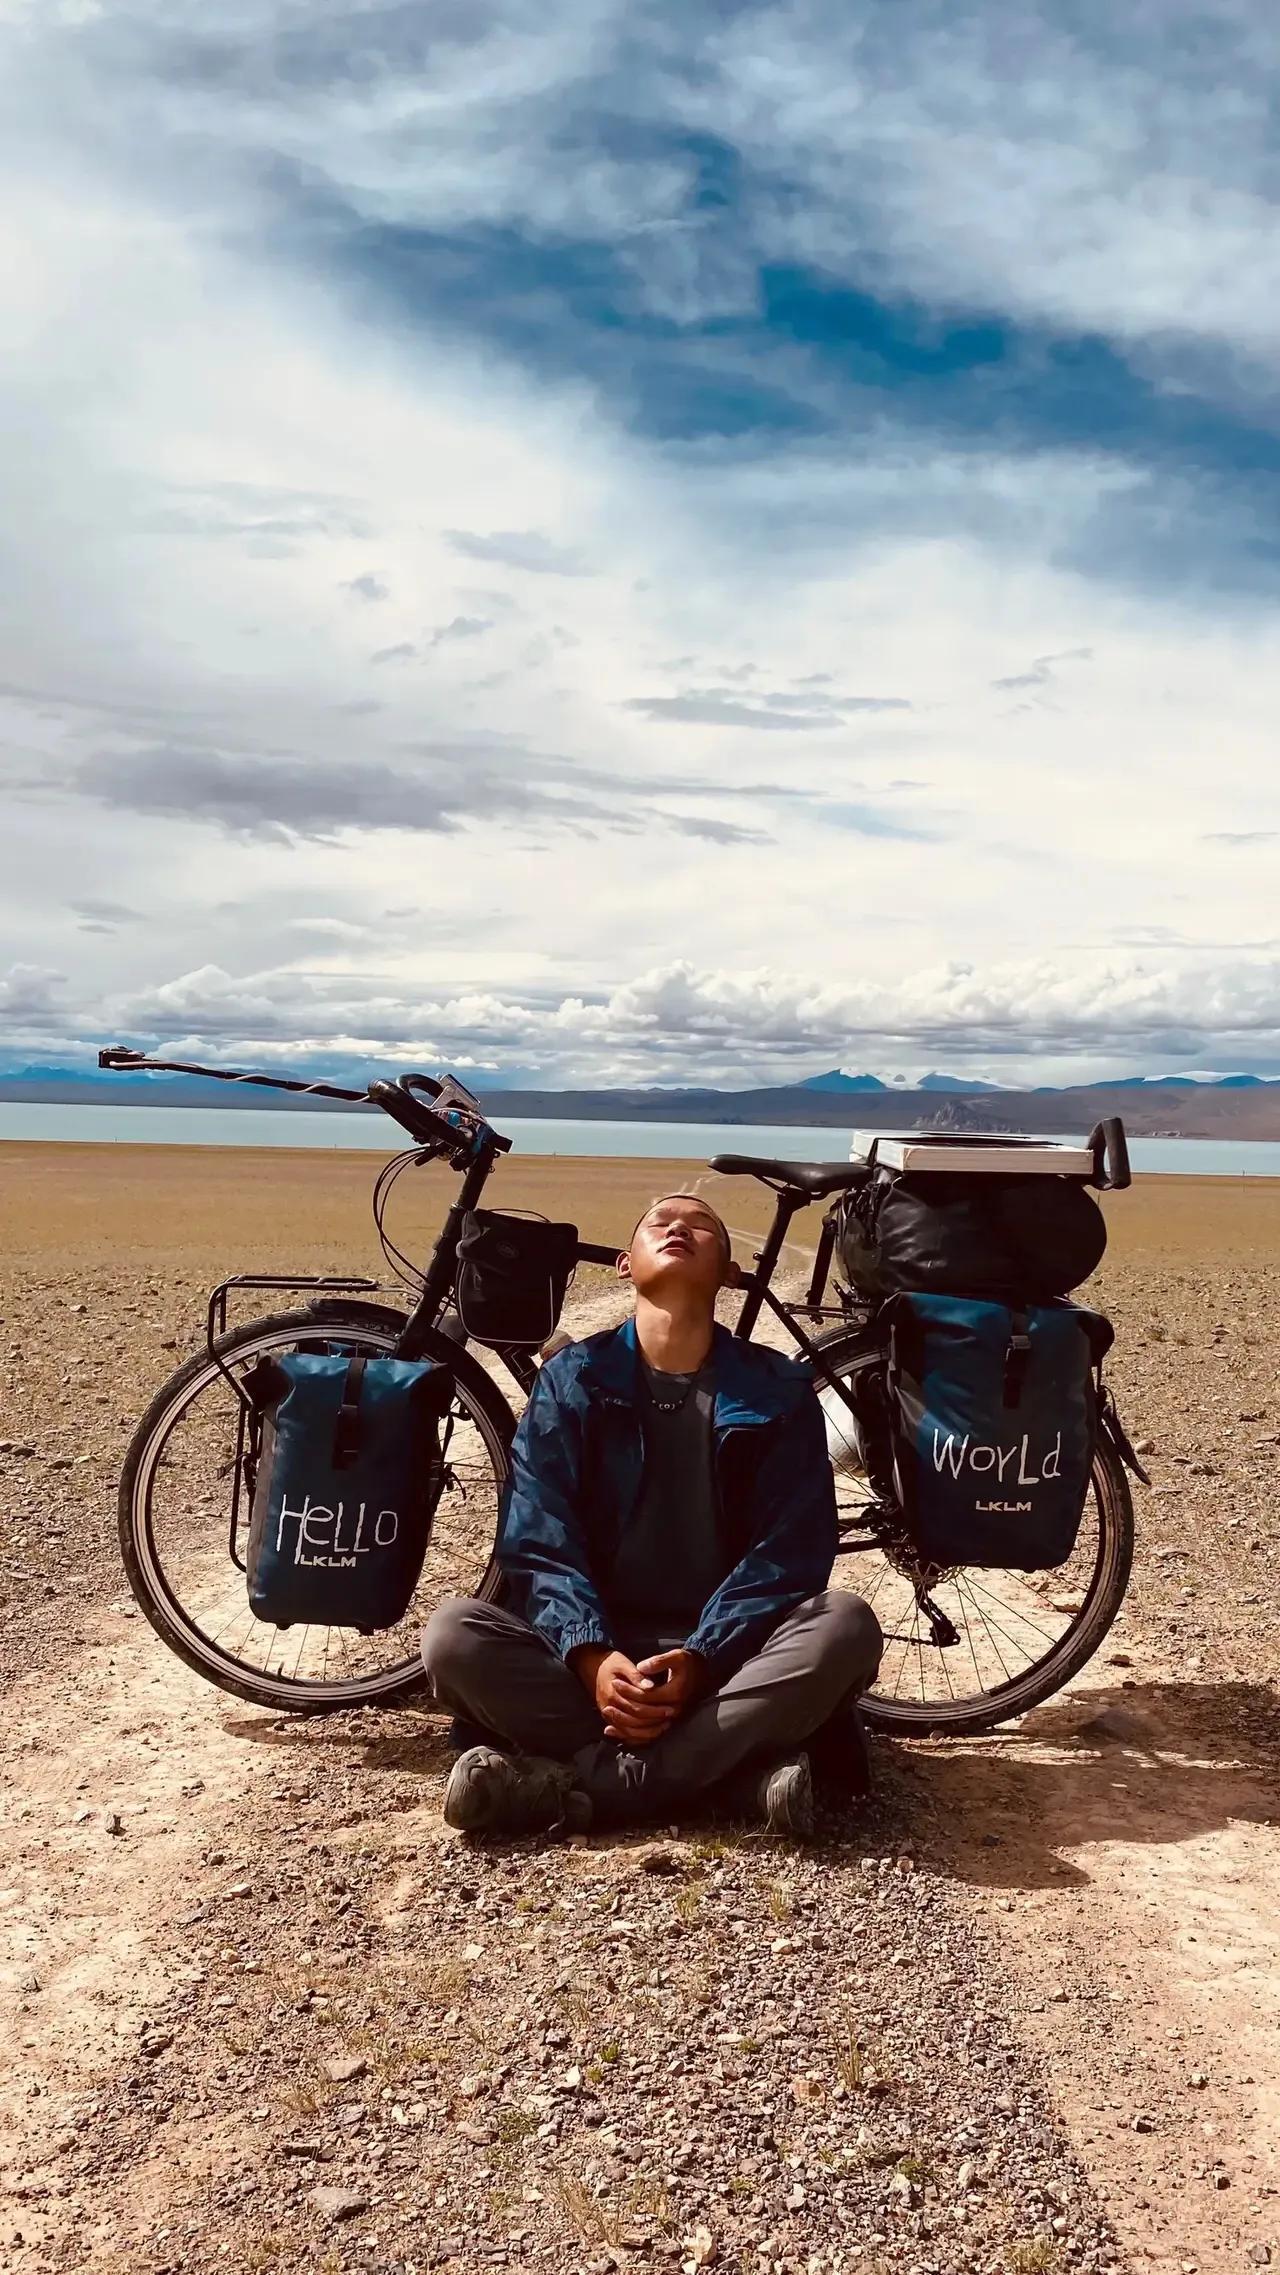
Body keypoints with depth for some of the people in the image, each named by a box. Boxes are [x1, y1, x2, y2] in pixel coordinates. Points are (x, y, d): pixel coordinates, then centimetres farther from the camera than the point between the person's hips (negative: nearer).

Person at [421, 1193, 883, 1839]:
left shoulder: (779, 1391, 2)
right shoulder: (571, 1379, 3)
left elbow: (790, 1551, -6)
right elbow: (540, 1543, -5)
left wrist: (701, 1658, -22)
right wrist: (591, 1655, -23)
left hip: (727, 1653, 0)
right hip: (595, 1649, 1)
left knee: (844, 1625, -30)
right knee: (454, 1635, -27)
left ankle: (578, 1781, -31)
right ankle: (747, 1761, -30)